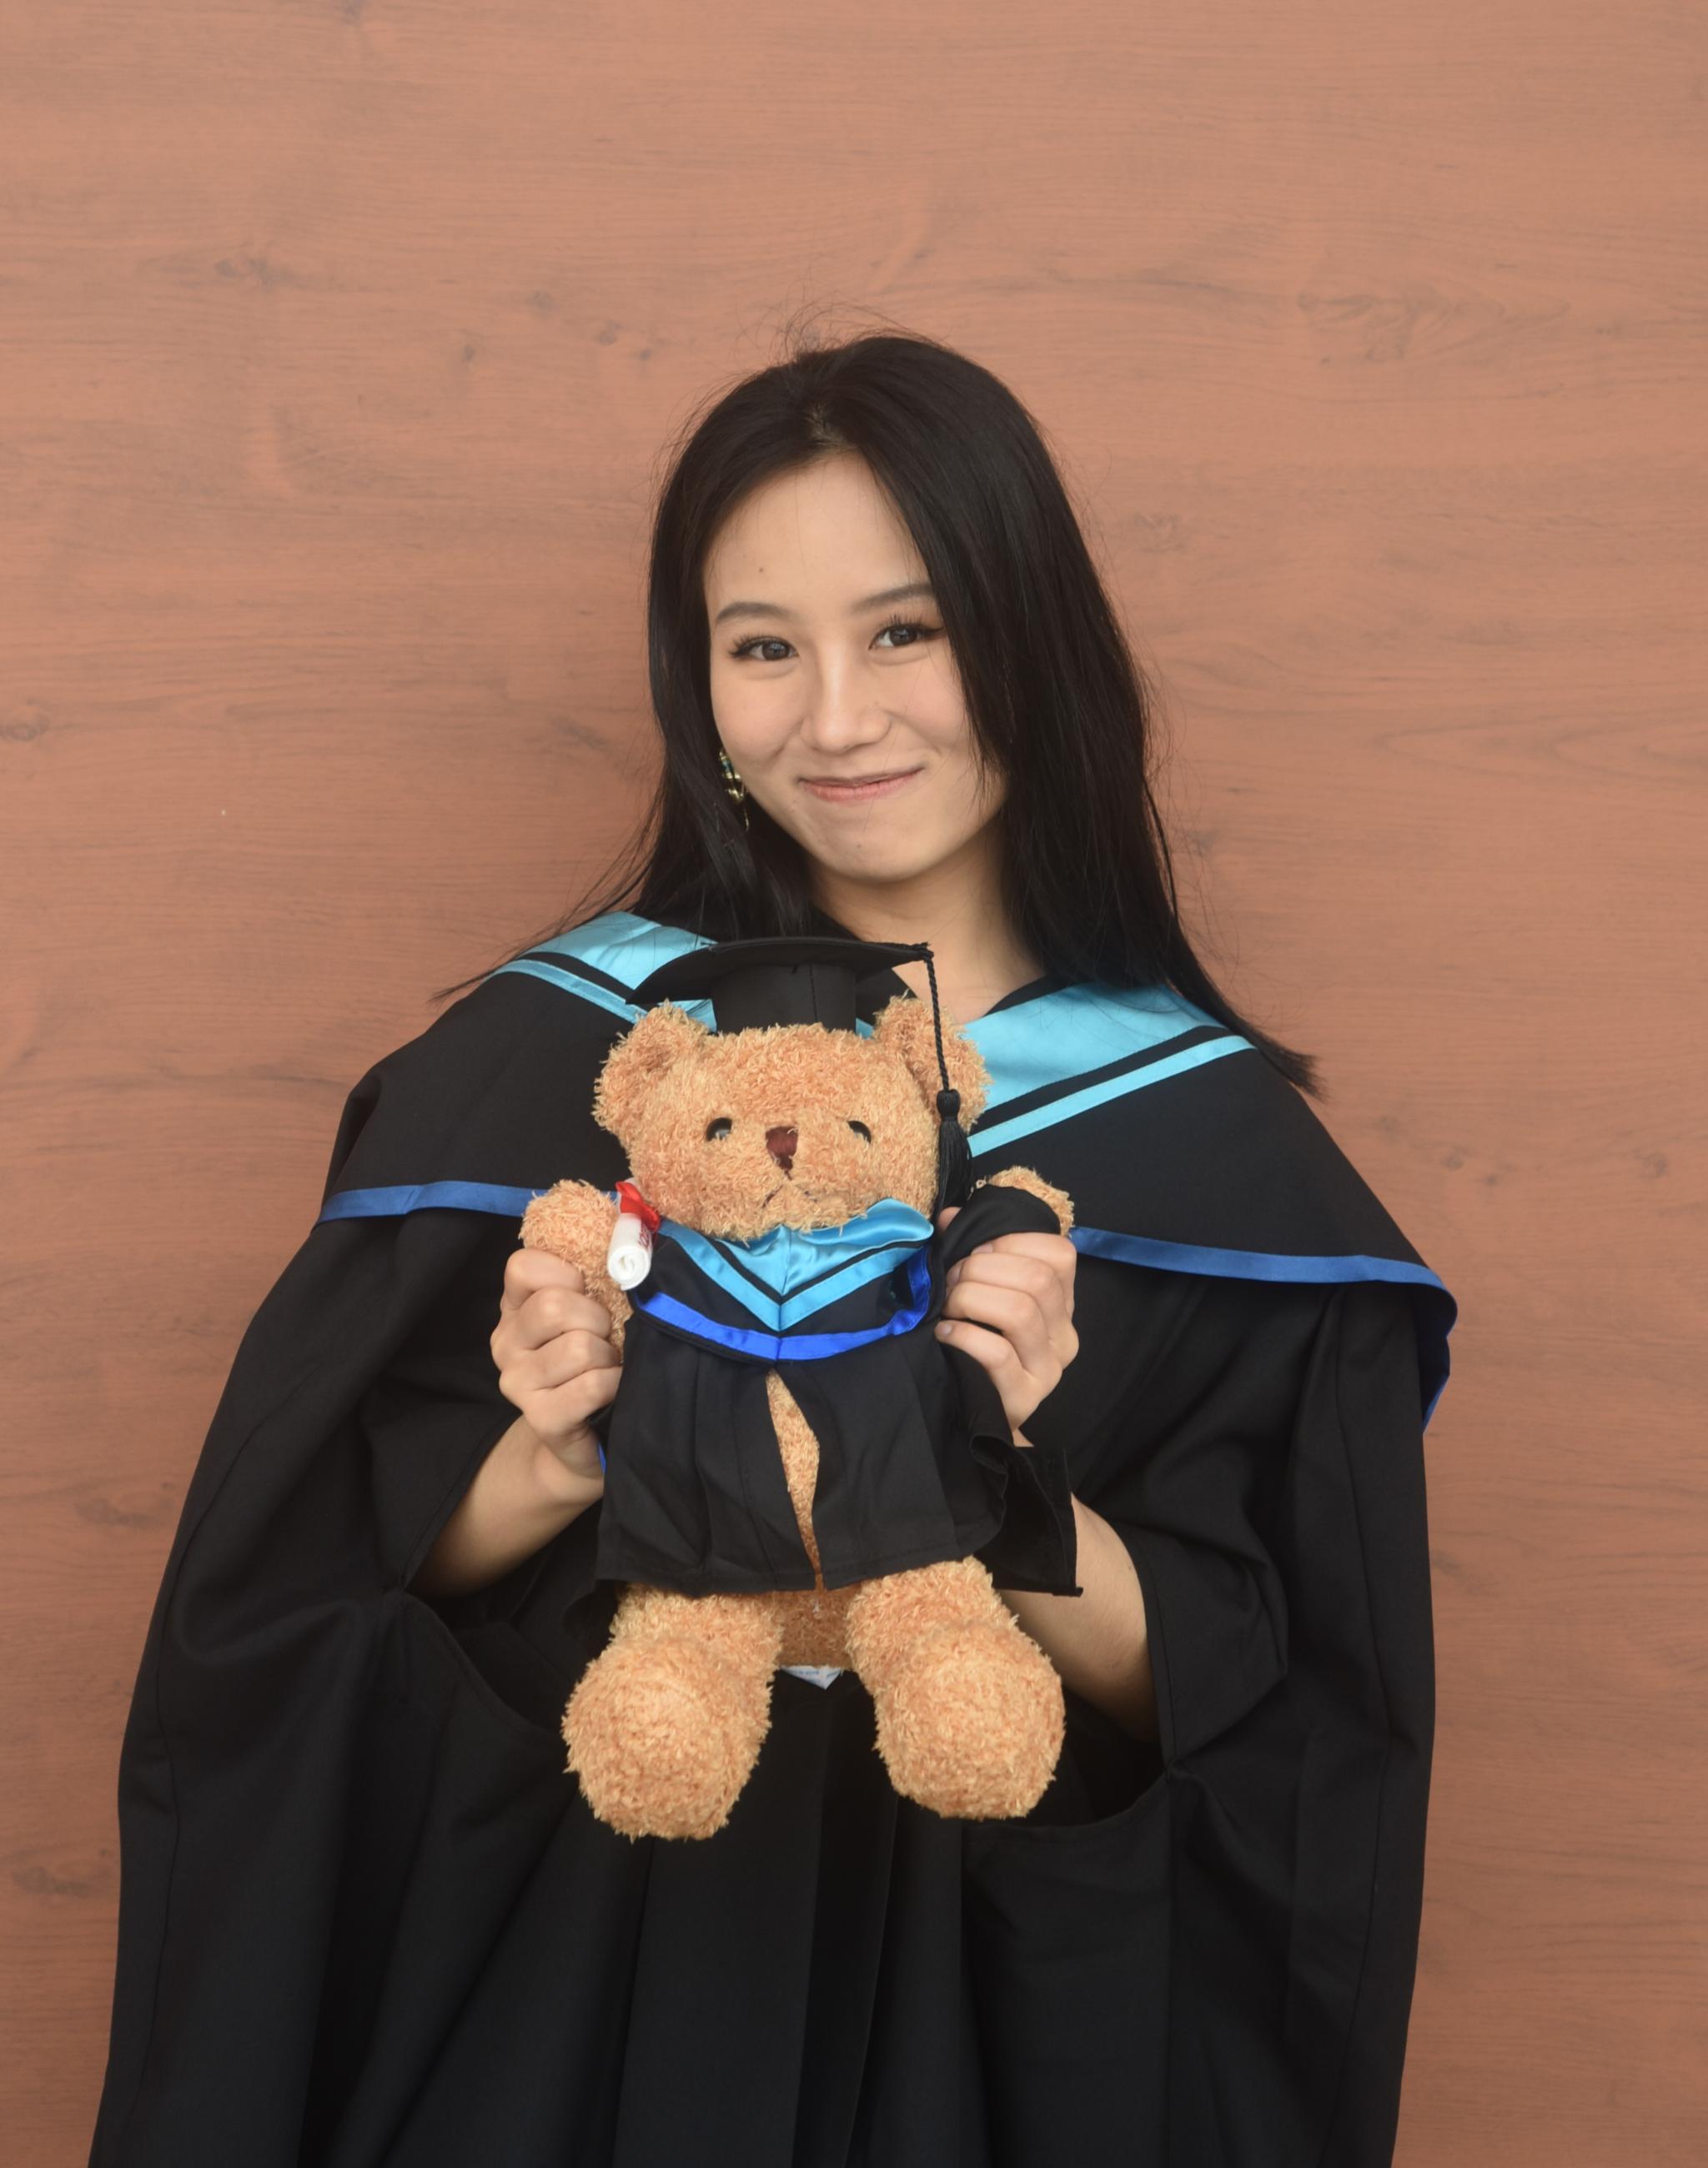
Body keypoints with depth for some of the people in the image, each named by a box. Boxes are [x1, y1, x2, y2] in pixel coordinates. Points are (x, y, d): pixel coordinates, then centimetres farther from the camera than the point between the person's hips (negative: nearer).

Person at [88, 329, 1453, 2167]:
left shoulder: (1214, 1141, -8)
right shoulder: (539, 1053, -6)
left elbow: (1242, 1712, -9)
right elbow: (307, 1574, -3)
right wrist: (545, 1467, -22)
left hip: (1004, 2001, 0)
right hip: (557, 1970, 0)